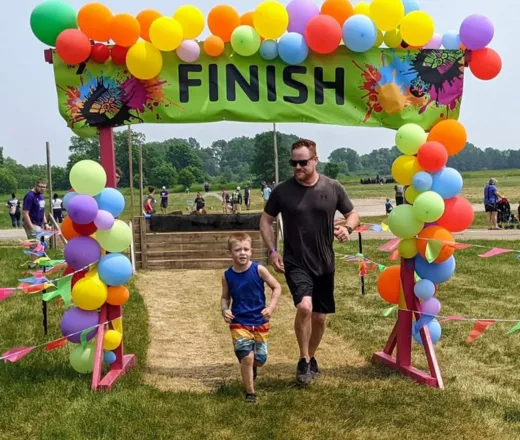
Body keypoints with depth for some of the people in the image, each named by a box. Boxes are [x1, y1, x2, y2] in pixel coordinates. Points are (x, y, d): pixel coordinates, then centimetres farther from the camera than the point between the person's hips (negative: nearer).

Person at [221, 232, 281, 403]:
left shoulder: (258, 269, -11)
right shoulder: (227, 275, -6)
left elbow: (277, 287, -2)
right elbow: (225, 297, 7)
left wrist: (271, 307, -14)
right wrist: (225, 310, -13)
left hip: (260, 322, 1)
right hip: (239, 323, -1)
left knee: (260, 360, 8)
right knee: (247, 357, -15)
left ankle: (251, 368, 46)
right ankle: (250, 393, 3)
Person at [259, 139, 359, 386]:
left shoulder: (333, 188, -3)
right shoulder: (282, 191, -6)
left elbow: (352, 214, 9)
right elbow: (266, 220, 6)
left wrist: (347, 228, -14)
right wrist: (272, 251, -5)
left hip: (324, 264, 3)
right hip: (295, 264, -3)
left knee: (320, 317, 12)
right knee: (304, 307, -25)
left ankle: (311, 358, 38)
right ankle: (304, 360, -5)